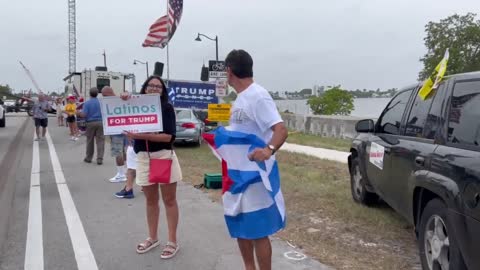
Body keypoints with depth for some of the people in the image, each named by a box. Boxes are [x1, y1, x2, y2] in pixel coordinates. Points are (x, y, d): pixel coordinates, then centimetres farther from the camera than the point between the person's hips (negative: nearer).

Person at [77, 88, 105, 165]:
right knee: (100, 141, 1)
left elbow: (84, 115, -11)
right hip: (100, 122, 0)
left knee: (90, 141, 11)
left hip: (90, 123, 0)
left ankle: (88, 158, 23)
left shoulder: (87, 103, -5)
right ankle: (99, 159, -4)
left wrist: (79, 113, 9)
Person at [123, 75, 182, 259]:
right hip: (144, 157, 4)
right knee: (150, 200, 15)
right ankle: (153, 238, 30)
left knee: (169, 200, 4)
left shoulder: (167, 108, -5)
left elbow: (168, 136, -15)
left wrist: (141, 136, -23)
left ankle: (172, 241, 13)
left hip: (164, 156, -4)